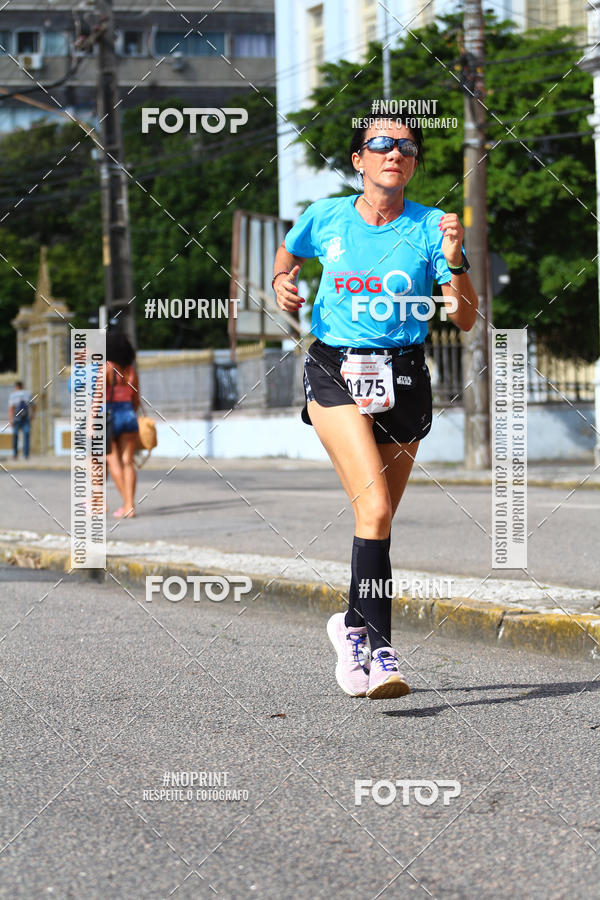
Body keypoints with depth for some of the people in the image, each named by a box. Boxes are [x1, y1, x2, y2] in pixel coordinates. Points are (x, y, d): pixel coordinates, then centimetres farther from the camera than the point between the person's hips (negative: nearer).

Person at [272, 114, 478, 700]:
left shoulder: (429, 227, -2)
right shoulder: (325, 218, 0)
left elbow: (465, 320, -4)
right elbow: (286, 257, 22)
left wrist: (454, 261, -19)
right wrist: (282, 283, 0)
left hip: (402, 377, 2)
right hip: (335, 372, -2)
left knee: (379, 518, 8)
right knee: (375, 508, -20)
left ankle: (352, 625, 32)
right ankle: (379, 649, -20)